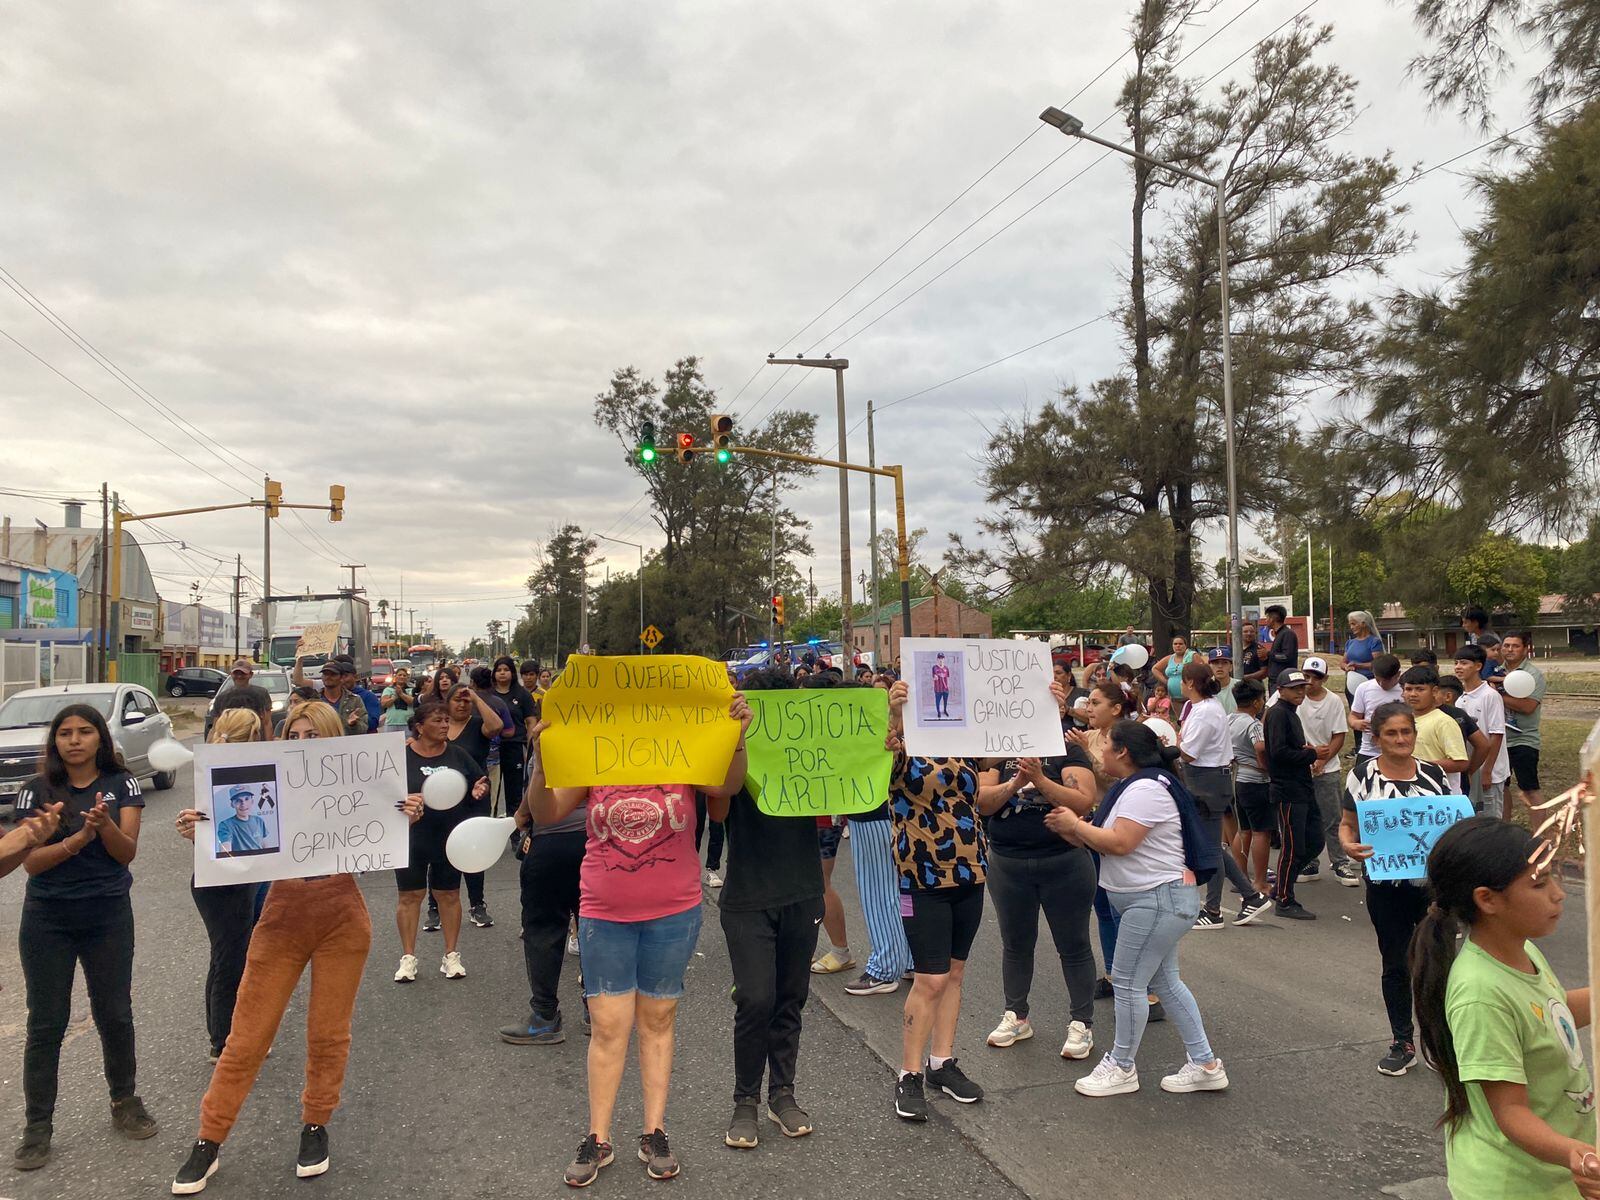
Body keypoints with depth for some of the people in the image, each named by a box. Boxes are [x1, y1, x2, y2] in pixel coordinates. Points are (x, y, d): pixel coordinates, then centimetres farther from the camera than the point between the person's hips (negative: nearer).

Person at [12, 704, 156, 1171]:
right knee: (46, 1024, 5)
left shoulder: (122, 784, -3)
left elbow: (127, 852, -10)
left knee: (115, 1015, 10)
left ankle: (125, 1103, 28)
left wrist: (105, 824, -29)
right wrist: (77, 840, -26)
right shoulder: (37, 791, -3)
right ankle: (37, 1127, 18)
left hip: (109, 917, 0)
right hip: (47, 921, 0)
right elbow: (31, 861, -9)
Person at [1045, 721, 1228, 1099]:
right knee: (1164, 982, 16)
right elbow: (1106, 841, 11)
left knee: (1128, 982, -1)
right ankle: (1204, 1064, 25)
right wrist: (1071, 830, -4)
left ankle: (1121, 1068, 14)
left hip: (1159, 899, -11)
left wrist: (1075, 823, -14)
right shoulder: (1135, 785, 13)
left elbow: (1119, 843, -27)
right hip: (1156, 898, 11)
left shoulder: (1145, 789, -20)